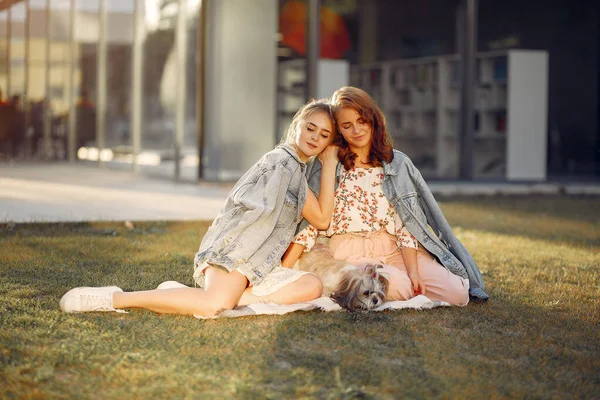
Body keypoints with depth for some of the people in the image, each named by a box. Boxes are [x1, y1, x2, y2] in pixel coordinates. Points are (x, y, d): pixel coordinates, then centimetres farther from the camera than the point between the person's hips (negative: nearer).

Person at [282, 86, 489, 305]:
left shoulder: (398, 164, 8)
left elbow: (405, 223, 3)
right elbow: (308, 222, -1)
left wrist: (413, 271, -10)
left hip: (393, 251, 3)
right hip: (350, 254, -2)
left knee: (456, 292, -18)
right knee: (398, 286, -33)